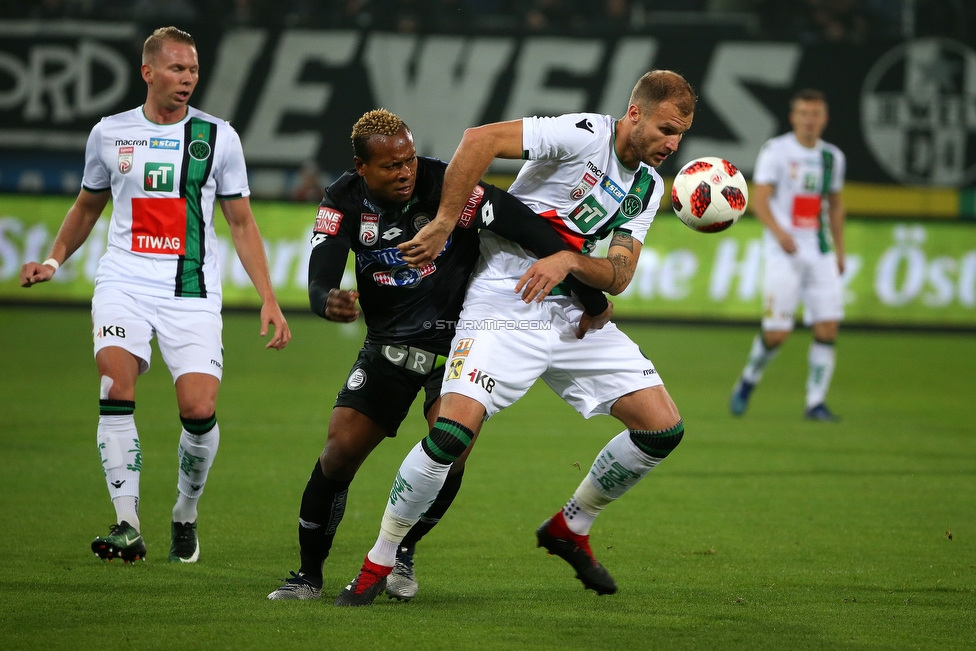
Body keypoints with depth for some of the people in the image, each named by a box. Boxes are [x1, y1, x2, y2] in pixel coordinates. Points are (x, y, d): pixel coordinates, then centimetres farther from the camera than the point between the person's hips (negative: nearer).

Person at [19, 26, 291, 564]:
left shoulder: (217, 137, 5)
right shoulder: (109, 134, 8)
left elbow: (242, 223, 10)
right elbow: (87, 207, 24)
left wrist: (268, 299, 4)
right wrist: (54, 260, 10)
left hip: (192, 292, -1)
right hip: (123, 282, 1)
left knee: (199, 409, -12)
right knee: (116, 387, -22)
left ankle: (185, 516, 15)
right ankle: (127, 526, -19)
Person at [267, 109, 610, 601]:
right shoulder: (344, 202, -9)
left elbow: (527, 228, -25)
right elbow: (320, 279, -18)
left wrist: (591, 297, -27)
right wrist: (329, 303, -44)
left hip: (454, 339, -3)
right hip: (388, 340, 3)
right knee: (340, 450, -7)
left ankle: (402, 552, 4)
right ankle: (308, 575, 10)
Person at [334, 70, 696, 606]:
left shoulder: (648, 186, 9)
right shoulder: (584, 134, -14)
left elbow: (618, 277, 2)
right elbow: (480, 138, -23)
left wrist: (569, 260, -18)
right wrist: (443, 224, -22)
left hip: (574, 316, 7)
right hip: (503, 309, -7)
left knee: (663, 428, -1)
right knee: (453, 432, -23)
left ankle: (571, 528, 21)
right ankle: (377, 564, -5)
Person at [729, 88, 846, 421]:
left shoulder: (832, 157, 12)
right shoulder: (776, 151, -4)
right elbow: (758, 199, -12)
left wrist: (839, 251, 18)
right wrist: (778, 231, -29)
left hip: (820, 254, 5)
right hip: (783, 253, -5)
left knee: (828, 325, -7)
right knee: (776, 332, -9)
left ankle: (816, 402, 0)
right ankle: (748, 381, 19)